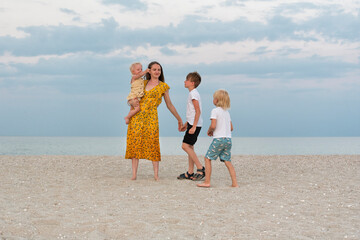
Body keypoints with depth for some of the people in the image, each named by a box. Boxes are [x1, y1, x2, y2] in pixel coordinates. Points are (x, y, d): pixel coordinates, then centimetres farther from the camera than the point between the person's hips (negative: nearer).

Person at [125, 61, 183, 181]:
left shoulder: (163, 86, 7)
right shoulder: (143, 83, 15)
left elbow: (169, 105, 15)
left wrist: (179, 119, 19)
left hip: (151, 117, -3)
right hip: (137, 116, 3)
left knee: (152, 144, -7)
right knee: (135, 144, -1)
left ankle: (156, 174, -1)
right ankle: (134, 174, 2)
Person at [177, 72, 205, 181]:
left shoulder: (193, 94, -14)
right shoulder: (192, 93, 17)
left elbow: (198, 111, -21)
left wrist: (194, 126, -24)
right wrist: (186, 124, 28)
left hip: (195, 124, -10)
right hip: (192, 123, 10)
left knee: (185, 145, -13)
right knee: (189, 147, 9)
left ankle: (200, 168, -10)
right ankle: (190, 173, 12)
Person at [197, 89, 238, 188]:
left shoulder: (215, 111, -5)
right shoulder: (227, 112, 17)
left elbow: (213, 125, -16)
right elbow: (231, 128, 18)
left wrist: (209, 131, 4)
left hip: (218, 139, -7)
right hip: (228, 139, 7)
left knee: (208, 158, 3)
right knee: (227, 161, 7)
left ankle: (207, 182, 1)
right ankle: (234, 183, 1)